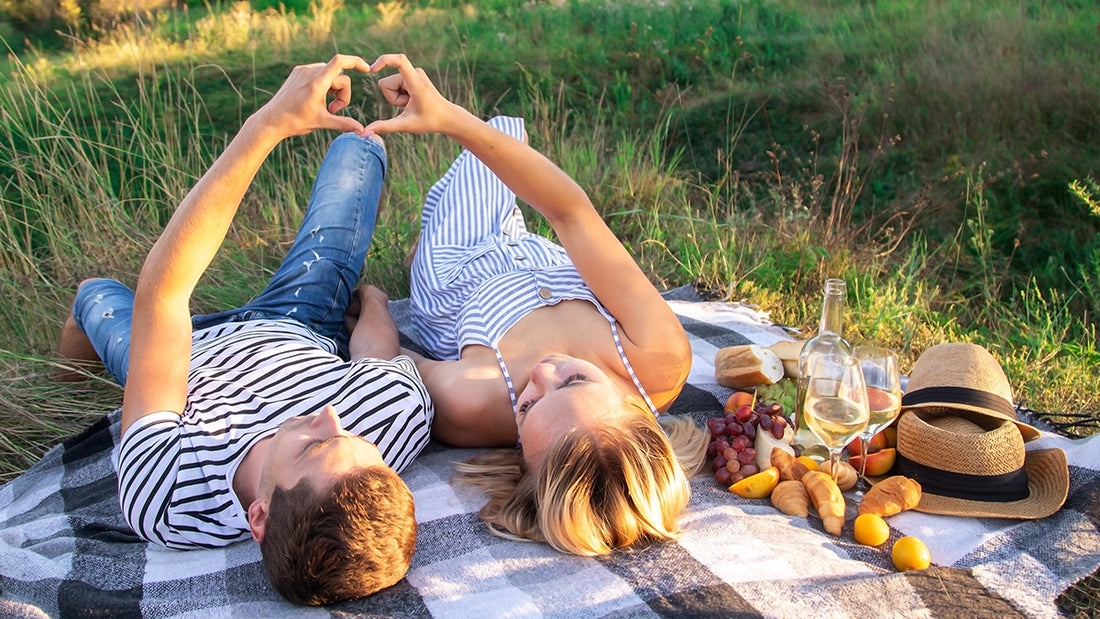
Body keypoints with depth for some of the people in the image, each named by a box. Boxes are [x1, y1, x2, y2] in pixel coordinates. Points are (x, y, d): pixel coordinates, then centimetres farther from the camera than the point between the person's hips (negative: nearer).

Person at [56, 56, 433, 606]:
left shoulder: (157, 495, -50)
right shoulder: (401, 410, -47)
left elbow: (159, 291, -45)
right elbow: (375, 348, -21)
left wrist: (267, 124, -46)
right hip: (304, 329, 1)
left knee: (96, 293, 33)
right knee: (358, 144, 12)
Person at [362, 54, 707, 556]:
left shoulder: (467, 404, -50)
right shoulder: (663, 362, -46)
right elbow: (571, 212, -44)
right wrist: (451, 118, -46)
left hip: (454, 283, -2)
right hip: (546, 260, 2)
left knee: (446, 200, 30)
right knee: (507, 125, 27)